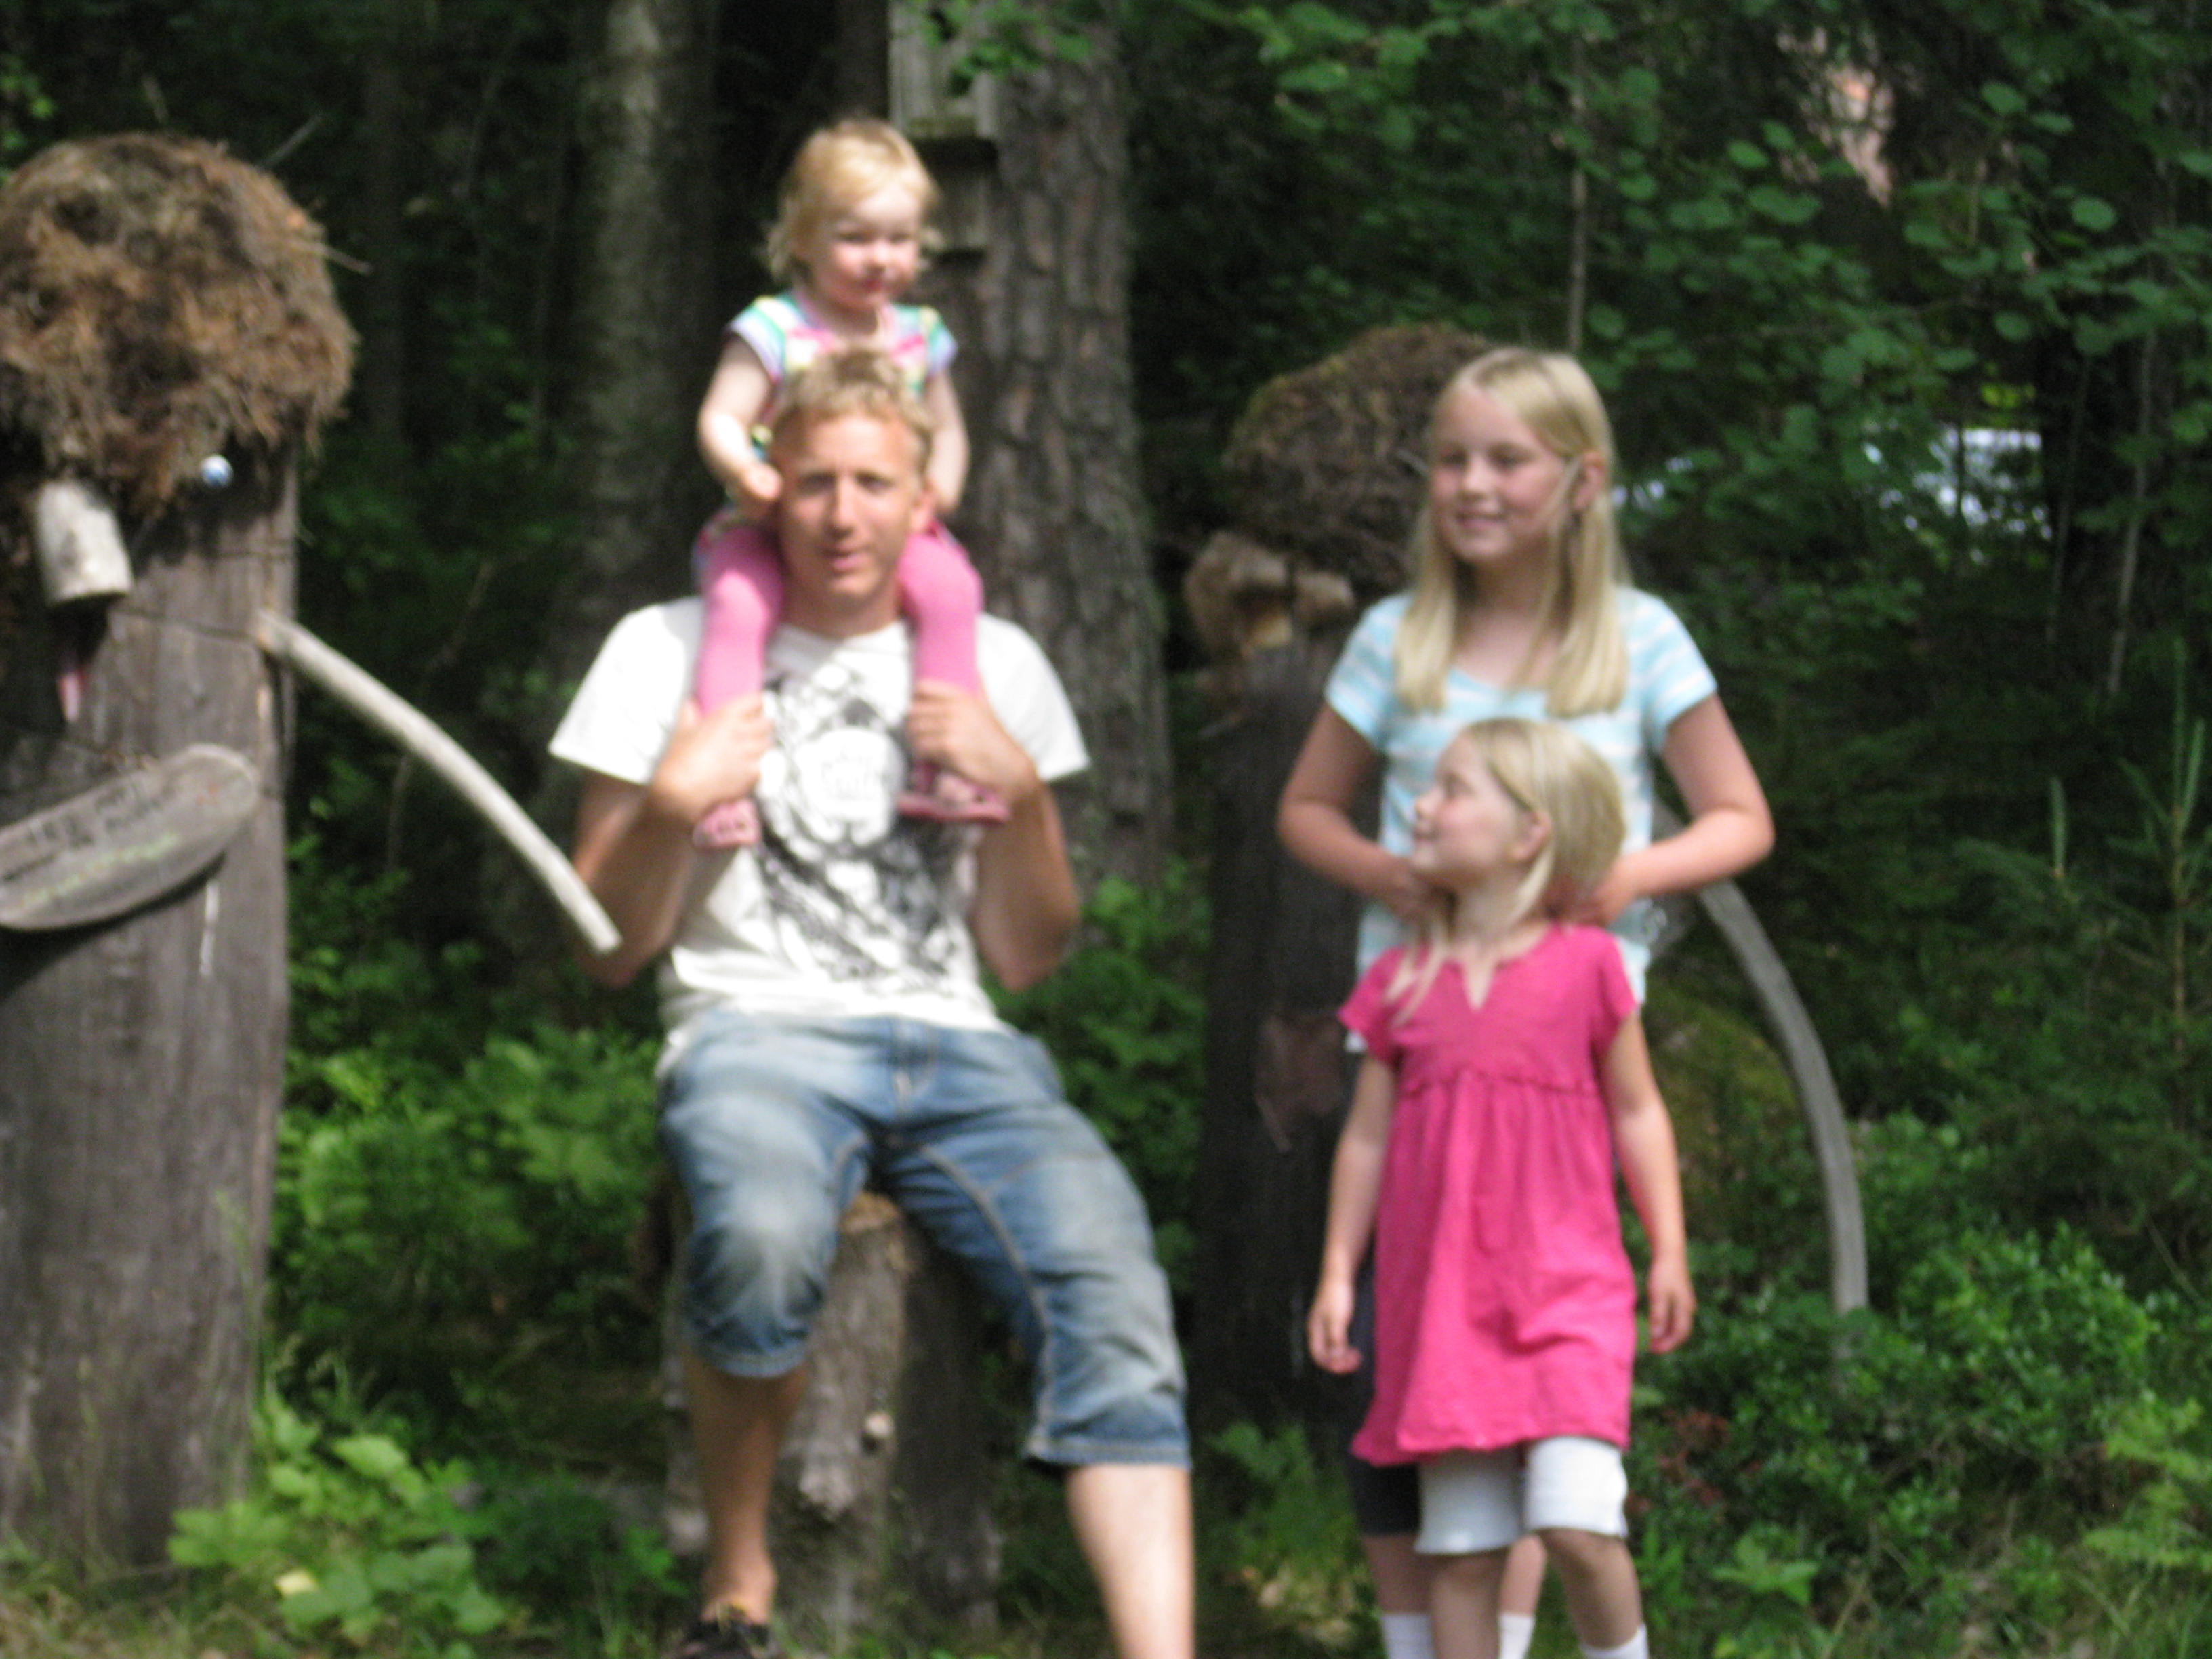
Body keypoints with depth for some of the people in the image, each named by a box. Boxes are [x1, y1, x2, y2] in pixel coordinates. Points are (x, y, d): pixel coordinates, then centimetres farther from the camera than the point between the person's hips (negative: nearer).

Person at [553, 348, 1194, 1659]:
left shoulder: (996, 665, 18)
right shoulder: (673, 651, 11)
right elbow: (612, 952, 10)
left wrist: (1020, 791, 1)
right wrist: (673, 808, -7)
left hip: (958, 1051, 2)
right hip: (758, 1030, -2)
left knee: (1113, 1295, -28)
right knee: (764, 1240, -39)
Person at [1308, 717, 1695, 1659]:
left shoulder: (1584, 965, 0)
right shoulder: (1400, 983, 7)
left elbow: (1636, 1113, 7)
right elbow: (1367, 1137, 13)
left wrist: (1669, 1254, 5)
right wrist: (1337, 1276, 10)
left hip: (1565, 1297, -3)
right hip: (1439, 1303, 3)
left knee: (1577, 1525, -17)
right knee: (1462, 1549, 3)